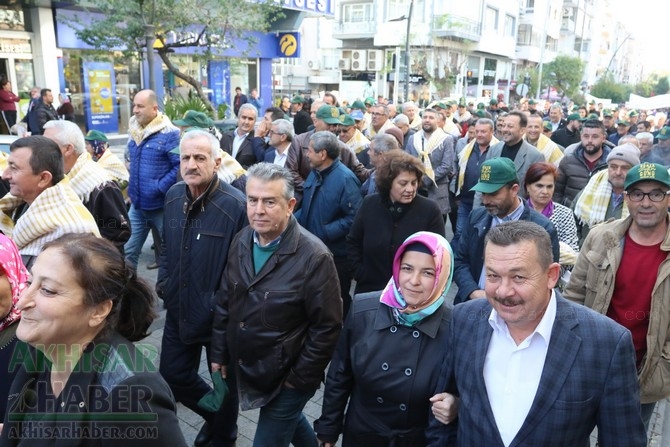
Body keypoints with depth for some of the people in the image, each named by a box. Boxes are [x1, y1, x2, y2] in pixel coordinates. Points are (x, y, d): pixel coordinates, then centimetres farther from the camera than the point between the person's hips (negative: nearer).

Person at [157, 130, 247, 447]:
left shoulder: (235, 205, -23)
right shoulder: (173, 196, -1)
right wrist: (162, 281, 1)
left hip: (220, 315, -5)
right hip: (179, 309, 6)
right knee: (173, 376, 17)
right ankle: (215, 415, 46)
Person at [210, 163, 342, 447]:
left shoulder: (314, 257, -24)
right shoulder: (241, 241, -5)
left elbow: (327, 327, -19)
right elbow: (224, 301, 5)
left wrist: (300, 379, -14)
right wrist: (219, 352, 7)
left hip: (286, 379, -6)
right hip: (242, 369, 6)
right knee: (291, 424, 29)